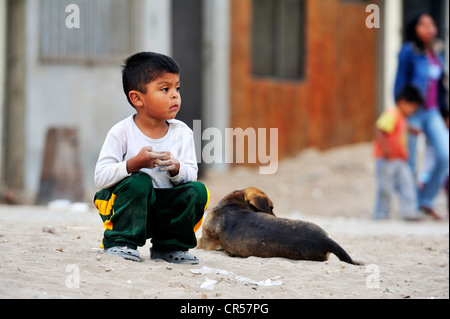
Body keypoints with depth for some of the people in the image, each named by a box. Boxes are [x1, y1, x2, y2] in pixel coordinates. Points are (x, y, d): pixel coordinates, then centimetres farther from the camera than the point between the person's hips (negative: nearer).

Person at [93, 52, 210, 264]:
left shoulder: (182, 133, 1)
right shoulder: (121, 133, -12)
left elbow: (191, 175, -2)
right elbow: (101, 177, -18)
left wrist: (176, 168, -25)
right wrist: (134, 163, -32)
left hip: (166, 210, 4)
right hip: (128, 207, -4)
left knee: (197, 190, -18)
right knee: (139, 182, -32)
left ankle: (169, 247, 0)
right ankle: (120, 243, -16)